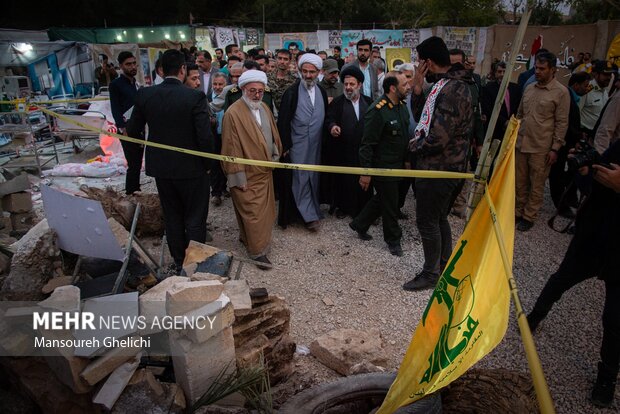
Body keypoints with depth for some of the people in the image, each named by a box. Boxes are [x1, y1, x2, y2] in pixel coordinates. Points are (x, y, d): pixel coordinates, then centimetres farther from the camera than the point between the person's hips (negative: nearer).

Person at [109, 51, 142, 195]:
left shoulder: (136, 84, 16)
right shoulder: (115, 84, -4)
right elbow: (115, 109, -10)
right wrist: (123, 128, -21)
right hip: (127, 131, -6)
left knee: (137, 165, 11)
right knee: (133, 165, -7)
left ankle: (136, 192, 21)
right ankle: (130, 194, 4)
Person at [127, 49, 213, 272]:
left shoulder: (144, 95, -6)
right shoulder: (195, 96, -18)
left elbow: (132, 131, 3)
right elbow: (205, 136, -20)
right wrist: (207, 163, -4)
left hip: (160, 166, 4)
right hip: (191, 168, -4)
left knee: (172, 217, 18)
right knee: (195, 219, 10)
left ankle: (179, 261, 31)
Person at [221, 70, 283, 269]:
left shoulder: (264, 108, 5)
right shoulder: (233, 113, -18)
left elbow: (273, 134, 17)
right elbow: (232, 149, -18)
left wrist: (275, 154, 12)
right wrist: (238, 178, -17)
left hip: (265, 171, 8)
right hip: (247, 174, -8)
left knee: (264, 209, 18)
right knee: (253, 213, 0)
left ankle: (246, 237, 38)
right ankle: (258, 251, 14)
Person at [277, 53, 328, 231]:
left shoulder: (322, 92, 6)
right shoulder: (291, 92, -9)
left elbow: (325, 117, 12)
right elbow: (283, 121, -9)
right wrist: (285, 146, -11)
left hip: (316, 145, 5)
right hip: (297, 145, -4)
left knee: (314, 178, 13)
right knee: (300, 180, 1)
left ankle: (313, 210, 26)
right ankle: (310, 215, 11)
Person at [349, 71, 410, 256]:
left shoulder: (402, 106, 5)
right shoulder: (377, 111, -22)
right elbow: (367, 144, -21)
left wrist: (406, 161, 18)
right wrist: (365, 173, -20)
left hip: (397, 166, 9)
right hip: (382, 168, -8)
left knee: (382, 198, 21)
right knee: (390, 205, 7)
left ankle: (359, 224, 38)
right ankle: (393, 239, 27)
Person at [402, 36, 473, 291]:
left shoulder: (450, 90, -23)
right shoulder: (453, 83, 10)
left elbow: (438, 138, -28)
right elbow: (424, 116, 13)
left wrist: (415, 145, -9)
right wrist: (417, 86, 3)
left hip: (439, 168, -10)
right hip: (449, 165, 10)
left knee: (427, 221, 3)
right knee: (439, 218, 21)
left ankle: (431, 273, 19)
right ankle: (444, 266, 36)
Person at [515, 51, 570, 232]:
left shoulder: (561, 92, -6)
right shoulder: (529, 88, 10)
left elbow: (562, 123, -7)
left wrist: (555, 149, -10)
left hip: (541, 148, -5)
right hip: (521, 144, 5)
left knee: (536, 186, 3)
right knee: (520, 182, 12)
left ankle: (529, 216, 14)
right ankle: (518, 212, 24)